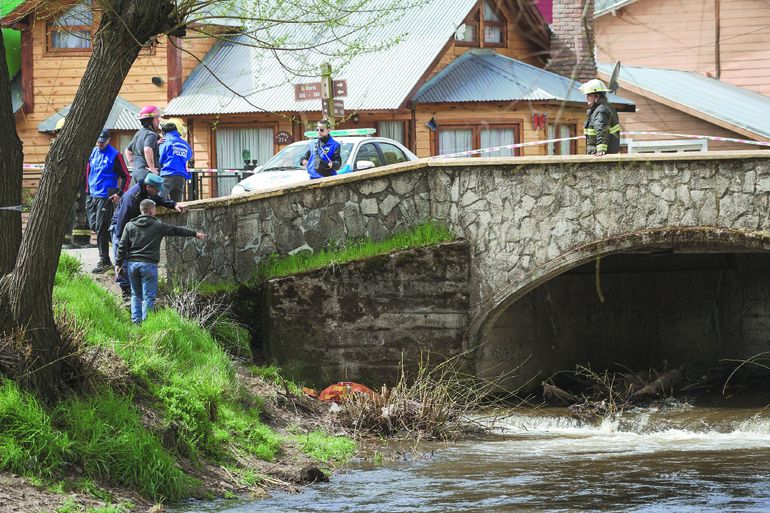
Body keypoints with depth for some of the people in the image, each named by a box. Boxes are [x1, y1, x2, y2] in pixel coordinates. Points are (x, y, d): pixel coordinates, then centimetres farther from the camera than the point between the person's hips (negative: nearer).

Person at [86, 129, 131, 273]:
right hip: (92, 195, 7)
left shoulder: (115, 155, -8)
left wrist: (120, 193, -15)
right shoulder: (93, 153, 11)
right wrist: (88, 189, 21)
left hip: (106, 197, -7)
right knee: (93, 226, 9)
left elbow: (126, 176, -7)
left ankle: (104, 261, -3)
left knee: (101, 228, -8)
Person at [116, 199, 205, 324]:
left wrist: (118, 263, 10)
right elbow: (177, 230, 9)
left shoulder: (130, 226, 7)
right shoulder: (158, 225, -1)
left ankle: (136, 320, 9)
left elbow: (122, 246, 4)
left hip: (132, 263, 4)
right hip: (149, 264, -4)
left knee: (136, 294, 14)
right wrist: (195, 234, 22)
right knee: (148, 296, -1)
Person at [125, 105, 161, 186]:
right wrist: (152, 168, -21)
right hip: (146, 173, -10)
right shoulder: (151, 134, -11)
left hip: (136, 172, 10)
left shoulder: (138, 134, 19)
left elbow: (127, 151, 30)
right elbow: (147, 150, -29)